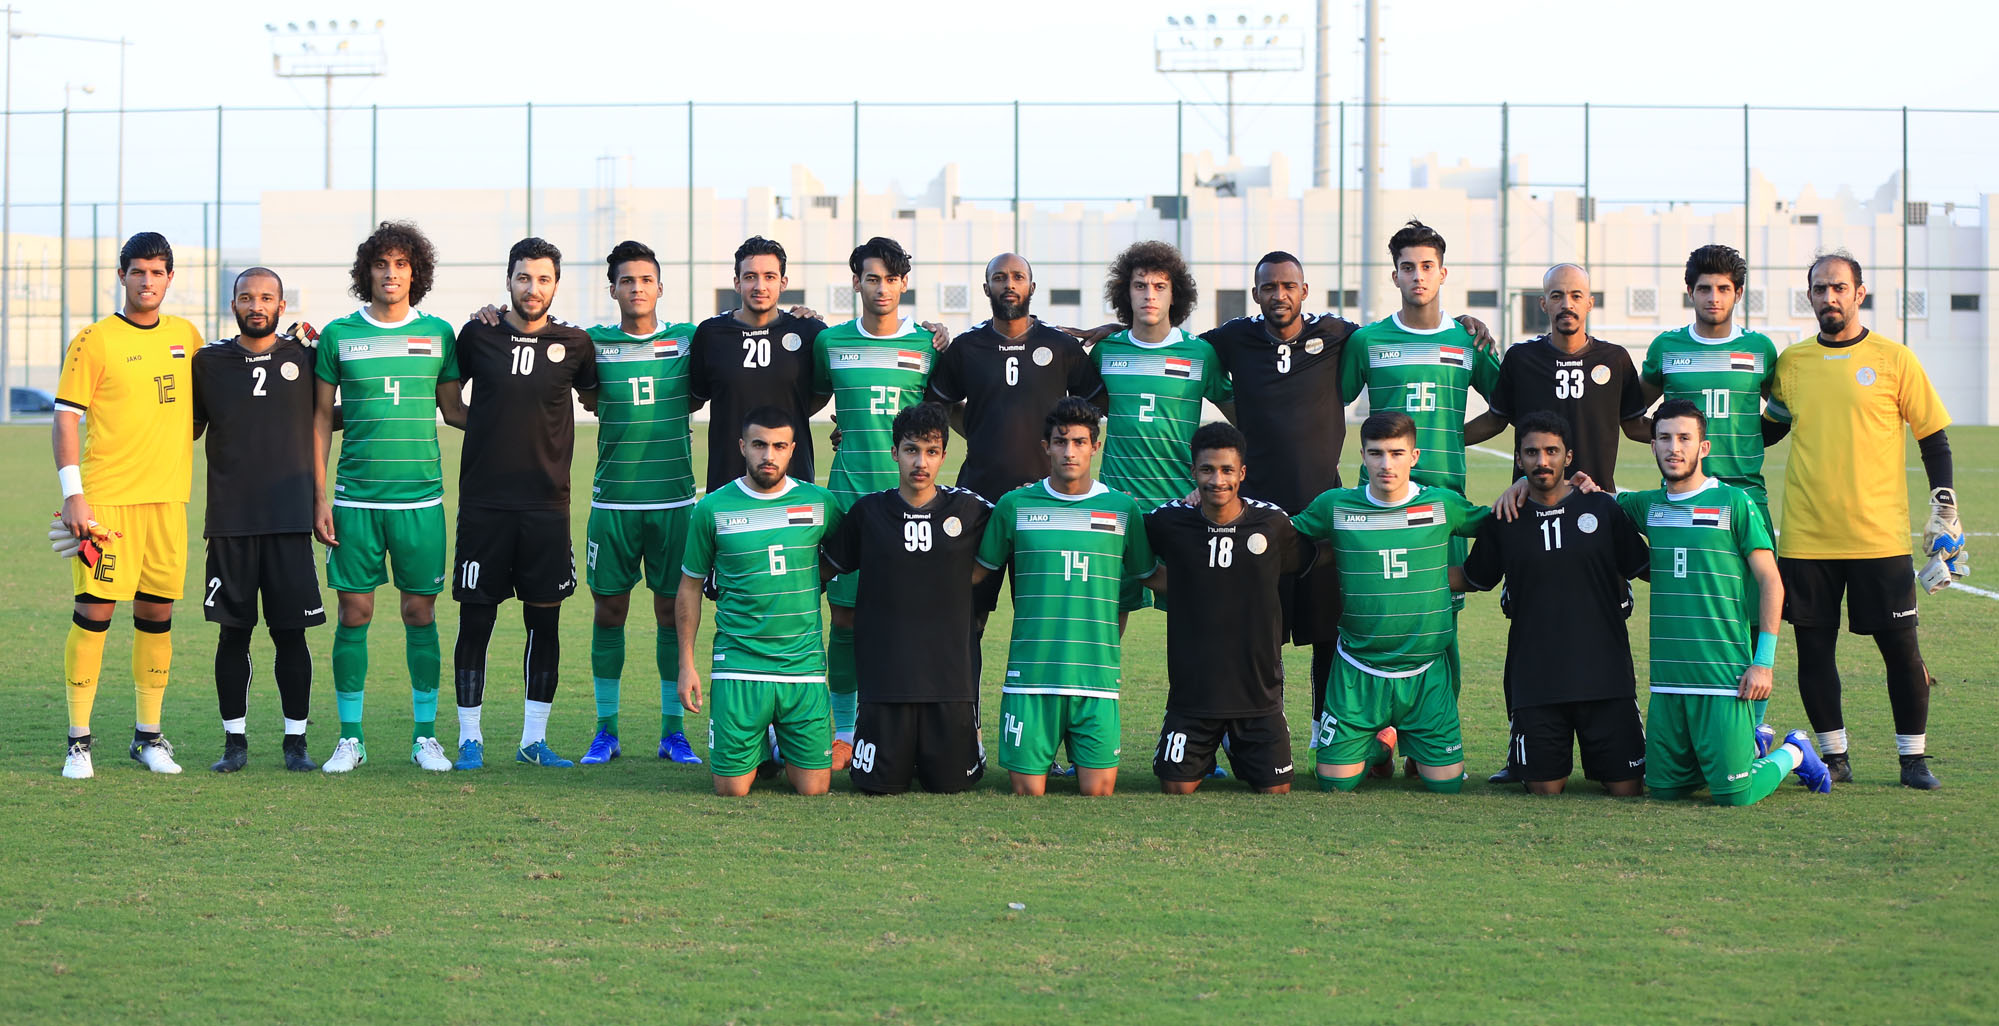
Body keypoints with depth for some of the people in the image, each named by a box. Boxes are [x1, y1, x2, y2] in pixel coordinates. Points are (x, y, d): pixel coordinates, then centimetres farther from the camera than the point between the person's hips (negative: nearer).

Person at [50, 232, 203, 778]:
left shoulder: (187, 337, 11)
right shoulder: (94, 341, -4)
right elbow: (66, 417, -6)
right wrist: (73, 494, -13)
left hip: (168, 497, 5)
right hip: (106, 499, -5)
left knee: (157, 615, 7)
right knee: (94, 610, -7)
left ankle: (148, 736, 17)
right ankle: (79, 740, -1)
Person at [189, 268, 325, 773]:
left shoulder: (305, 358, 5)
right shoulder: (208, 362, 7)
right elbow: (185, 428, 16)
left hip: (289, 521, -1)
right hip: (229, 521, 1)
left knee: (291, 633, 1)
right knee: (233, 633, 3)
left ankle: (296, 740, 9)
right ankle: (235, 740, 11)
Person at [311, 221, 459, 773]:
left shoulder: (438, 334, 6)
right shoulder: (339, 335, 4)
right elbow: (321, 417, 7)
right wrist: (320, 496, 2)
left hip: (420, 498, 0)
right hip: (356, 497, 0)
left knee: (420, 612, 3)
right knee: (355, 613, 1)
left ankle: (425, 735, 11)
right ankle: (350, 738, 9)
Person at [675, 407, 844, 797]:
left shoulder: (820, 503, 2)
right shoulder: (713, 508, 0)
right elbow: (689, 588, 8)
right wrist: (686, 664, 5)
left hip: (804, 665, 1)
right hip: (738, 666, -1)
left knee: (813, 788, -3)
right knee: (731, 789, -4)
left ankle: (788, 754, 30)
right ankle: (758, 752, 29)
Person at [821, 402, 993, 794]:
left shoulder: (970, 510, 2)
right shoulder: (867, 511, 2)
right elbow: (829, 566, 15)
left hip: (949, 673, 0)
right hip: (884, 677, 0)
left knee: (949, 783, 1)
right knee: (879, 784, 0)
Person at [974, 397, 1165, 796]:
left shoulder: (1122, 508, 7)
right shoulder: (1015, 505, 5)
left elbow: (1150, 576, 19)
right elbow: (976, 572, 14)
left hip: (1096, 675, 0)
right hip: (1031, 672, 0)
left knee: (1098, 790, -6)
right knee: (1028, 791, -3)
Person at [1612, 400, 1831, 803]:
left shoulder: (1734, 503, -2)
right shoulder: (1648, 506, 11)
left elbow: (1771, 583, -2)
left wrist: (1763, 663, -9)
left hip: (1724, 676, -5)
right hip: (1667, 677, 5)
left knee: (1733, 795, -10)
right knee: (1664, 788, 9)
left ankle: (1794, 753, 21)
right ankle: (1752, 744, 31)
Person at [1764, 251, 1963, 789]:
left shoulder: (1894, 360, 1)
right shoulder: (1790, 362, 8)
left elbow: (1934, 437, 5)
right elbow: (1770, 426, 22)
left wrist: (1946, 513, 0)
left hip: (1880, 537, -2)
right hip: (1806, 537, 2)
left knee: (1900, 646, 0)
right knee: (1813, 648, 3)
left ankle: (1913, 758, 12)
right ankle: (1834, 757, 15)